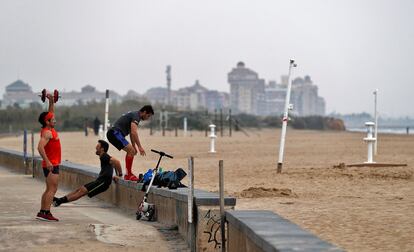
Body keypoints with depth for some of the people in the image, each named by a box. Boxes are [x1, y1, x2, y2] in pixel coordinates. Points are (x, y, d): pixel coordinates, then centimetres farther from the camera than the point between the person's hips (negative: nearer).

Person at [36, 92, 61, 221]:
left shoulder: (50, 130, 13)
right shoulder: (47, 133, -15)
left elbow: (50, 113, 27)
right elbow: (40, 147, -27)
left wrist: (51, 101, 20)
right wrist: (47, 161, -30)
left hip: (52, 164, 10)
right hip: (51, 165, -10)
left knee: (49, 189, 12)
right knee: (52, 189, -12)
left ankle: (41, 212, 14)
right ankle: (46, 213, -15)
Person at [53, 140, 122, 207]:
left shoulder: (104, 157, -14)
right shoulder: (104, 157, 18)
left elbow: (116, 162, -28)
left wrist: (120, 175, -21)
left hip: (103, 182, -10)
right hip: (100, 181, 10)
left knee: (82, 191, -11)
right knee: (80, 189, 6)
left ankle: (60, 201, -12)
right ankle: (60, 199, 5)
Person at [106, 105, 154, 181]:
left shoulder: (134, 115, 22)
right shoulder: (135, 116, -11)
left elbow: (132, 133, 29)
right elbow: (134, 132, -23)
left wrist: (134, 147, 29)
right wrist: (140, 147, -23)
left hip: (112, 134, 11)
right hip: (115, 133, -11)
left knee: (131, 151, 16)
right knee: (131, 151, -14)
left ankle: (128, 174, 16)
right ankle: (128, 175, -13)